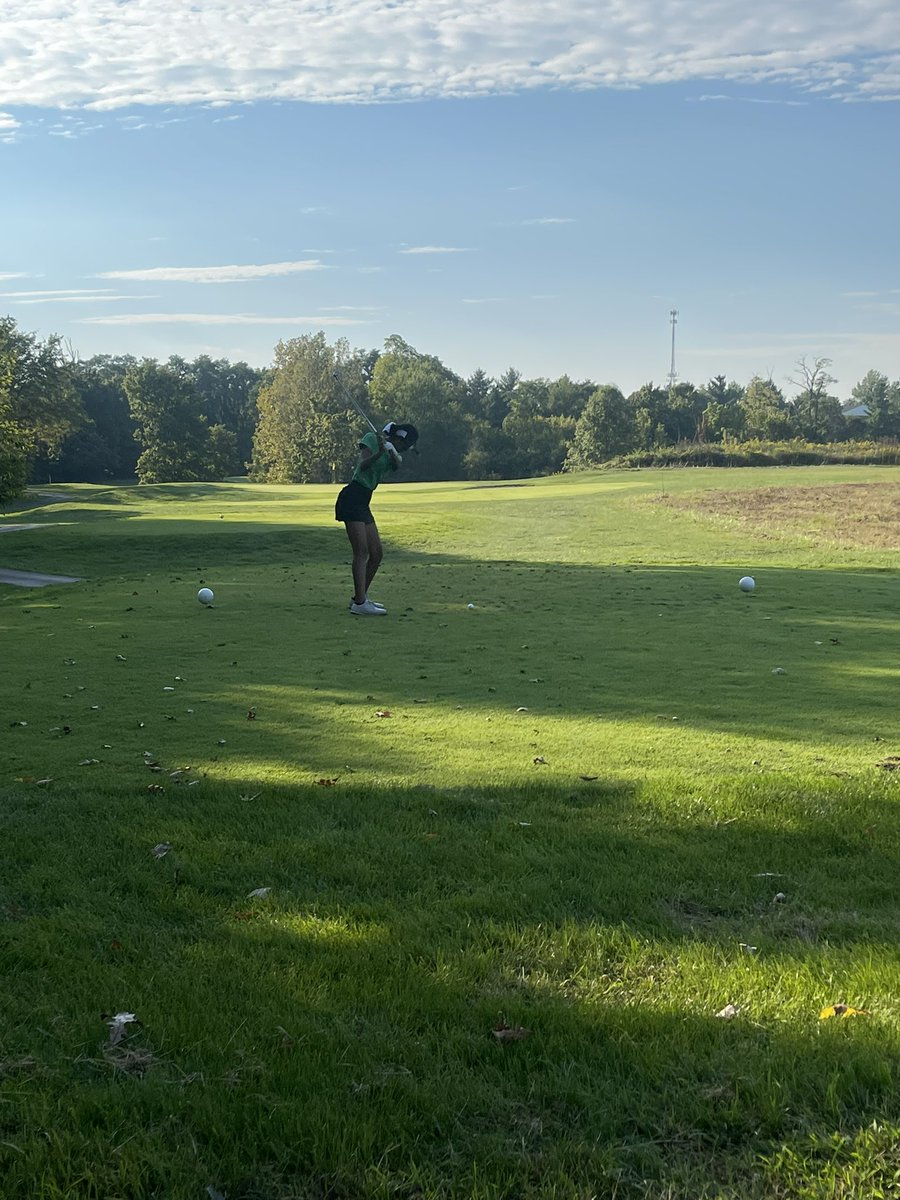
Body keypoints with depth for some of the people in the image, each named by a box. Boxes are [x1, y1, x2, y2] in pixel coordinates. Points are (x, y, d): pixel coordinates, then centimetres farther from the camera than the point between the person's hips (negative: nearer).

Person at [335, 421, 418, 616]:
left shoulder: (394, 452, 17)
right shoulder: (371, 439, -3)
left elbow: (397, 466, -6)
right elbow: (363, 465, -17)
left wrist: (392, 453, -26)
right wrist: (379, 453, -32)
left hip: (363, 504, 9)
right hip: (352, 498, -9)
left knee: (376, 553, 9)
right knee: (362, 550, -16)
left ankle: (360, 597, 18)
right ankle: (359, 603, -21)